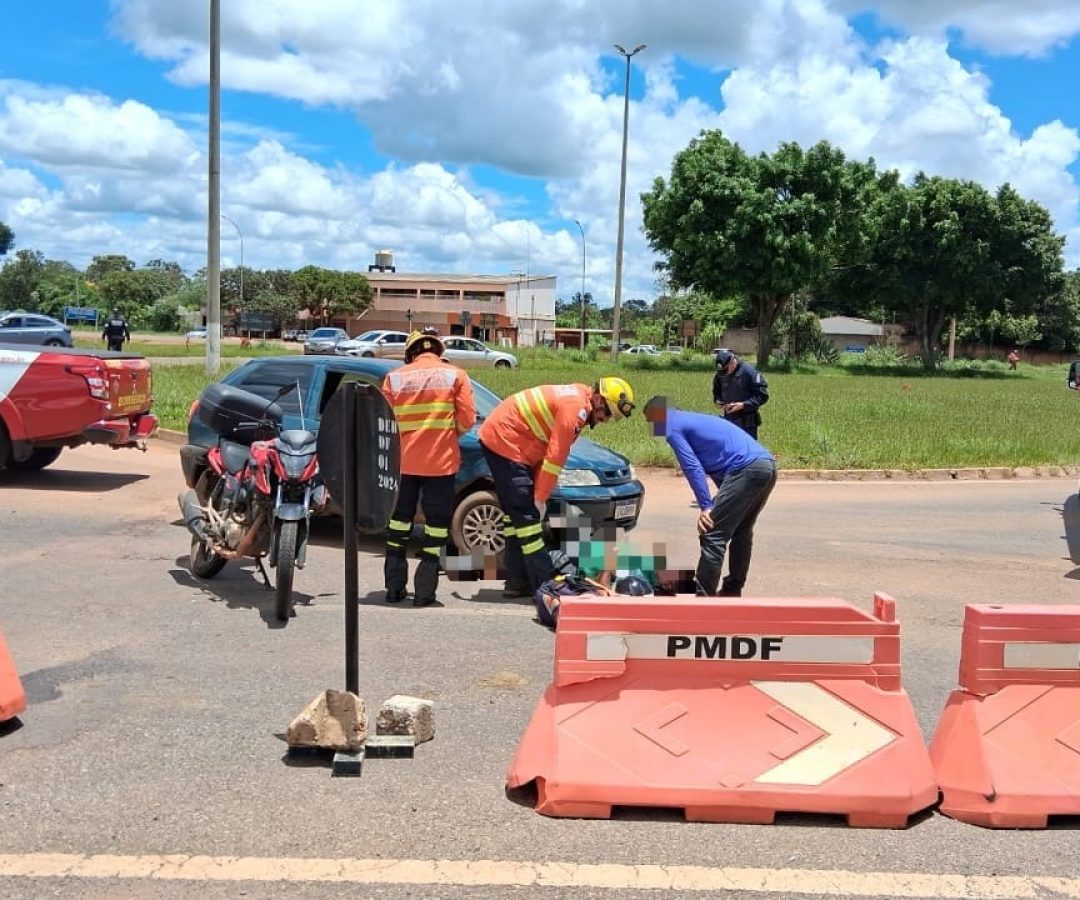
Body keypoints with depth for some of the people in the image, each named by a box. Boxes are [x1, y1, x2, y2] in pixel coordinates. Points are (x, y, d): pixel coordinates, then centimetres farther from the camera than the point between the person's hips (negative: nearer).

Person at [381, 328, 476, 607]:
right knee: (436, 522, 5)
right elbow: (467, 419, -5)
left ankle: (394, 587, 18)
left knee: (399, 520, 15)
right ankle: (424, 591, 4)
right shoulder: (455, 375, -2)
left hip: (403, 461, 2)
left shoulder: (394, 377, 3)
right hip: (441, 461, -2)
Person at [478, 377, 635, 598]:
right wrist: (540, 498, -12)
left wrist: (538, 494, 8)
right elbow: (555, 457, -19)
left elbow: (549, 451, 12)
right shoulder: (575, 407, -19)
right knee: (526, 515, -9)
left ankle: (518, 582, 19)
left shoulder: (575, 398, 12)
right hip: (504, 441, -11)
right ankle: (546, 584, -7)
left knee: (515, 514, 13)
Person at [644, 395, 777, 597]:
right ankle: (732, 591, 30)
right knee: (741, 531, 22)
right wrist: (721, 503, 28)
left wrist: (705, 506, -11)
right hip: (768, 465, 10)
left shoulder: (673, 427, 3)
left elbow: (693, 467, -9)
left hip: (747, 469, -10)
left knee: (713, 535, -8)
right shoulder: (693, 419, 31)